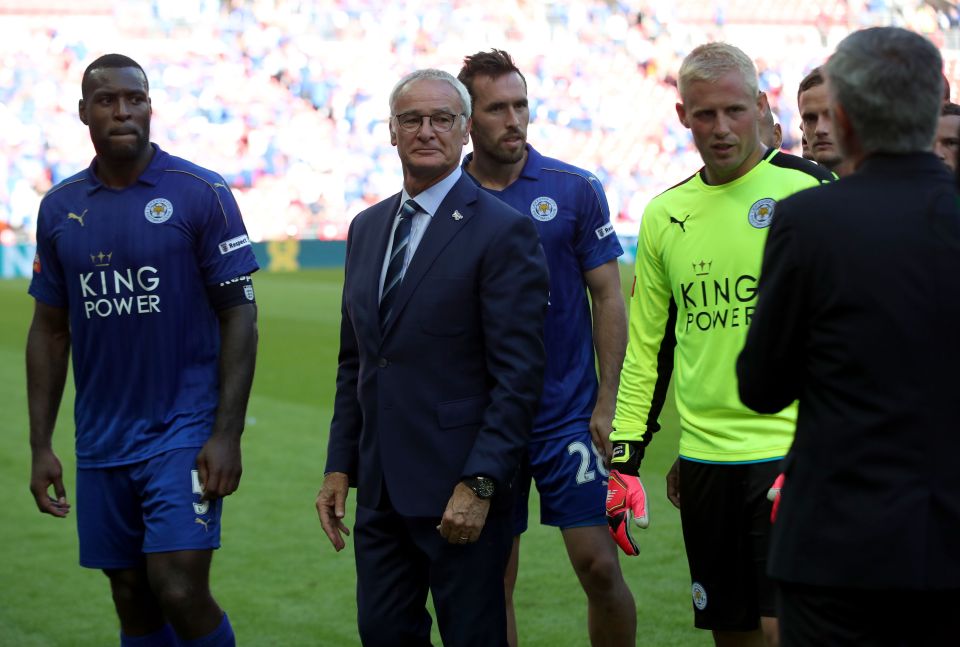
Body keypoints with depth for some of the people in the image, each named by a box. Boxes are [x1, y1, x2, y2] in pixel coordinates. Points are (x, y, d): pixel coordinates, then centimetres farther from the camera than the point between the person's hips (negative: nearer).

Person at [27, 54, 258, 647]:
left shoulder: (201, 194, -6)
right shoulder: (59, 208, 6)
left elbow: (239, 314, -7)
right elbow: (50, 330, 11)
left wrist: (227, 435, -14)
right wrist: (40, 446, 6)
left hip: (185, 431, -4)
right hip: (101, 441, 4)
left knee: (180, 593, -13)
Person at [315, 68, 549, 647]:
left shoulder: (504, 231, -9)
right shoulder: (367, 229, 13)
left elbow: (519, 375, -13)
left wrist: (479, 485, -18)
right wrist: (340, 467, 10)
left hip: (460, 492, -6)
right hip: (380, 487, 7)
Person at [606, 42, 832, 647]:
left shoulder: (808, 189, -4)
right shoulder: (666, 213, 11)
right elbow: (646, 346, 16)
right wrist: (625, 457, 9)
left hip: (791, 452, -5)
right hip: (705, 457, 5)